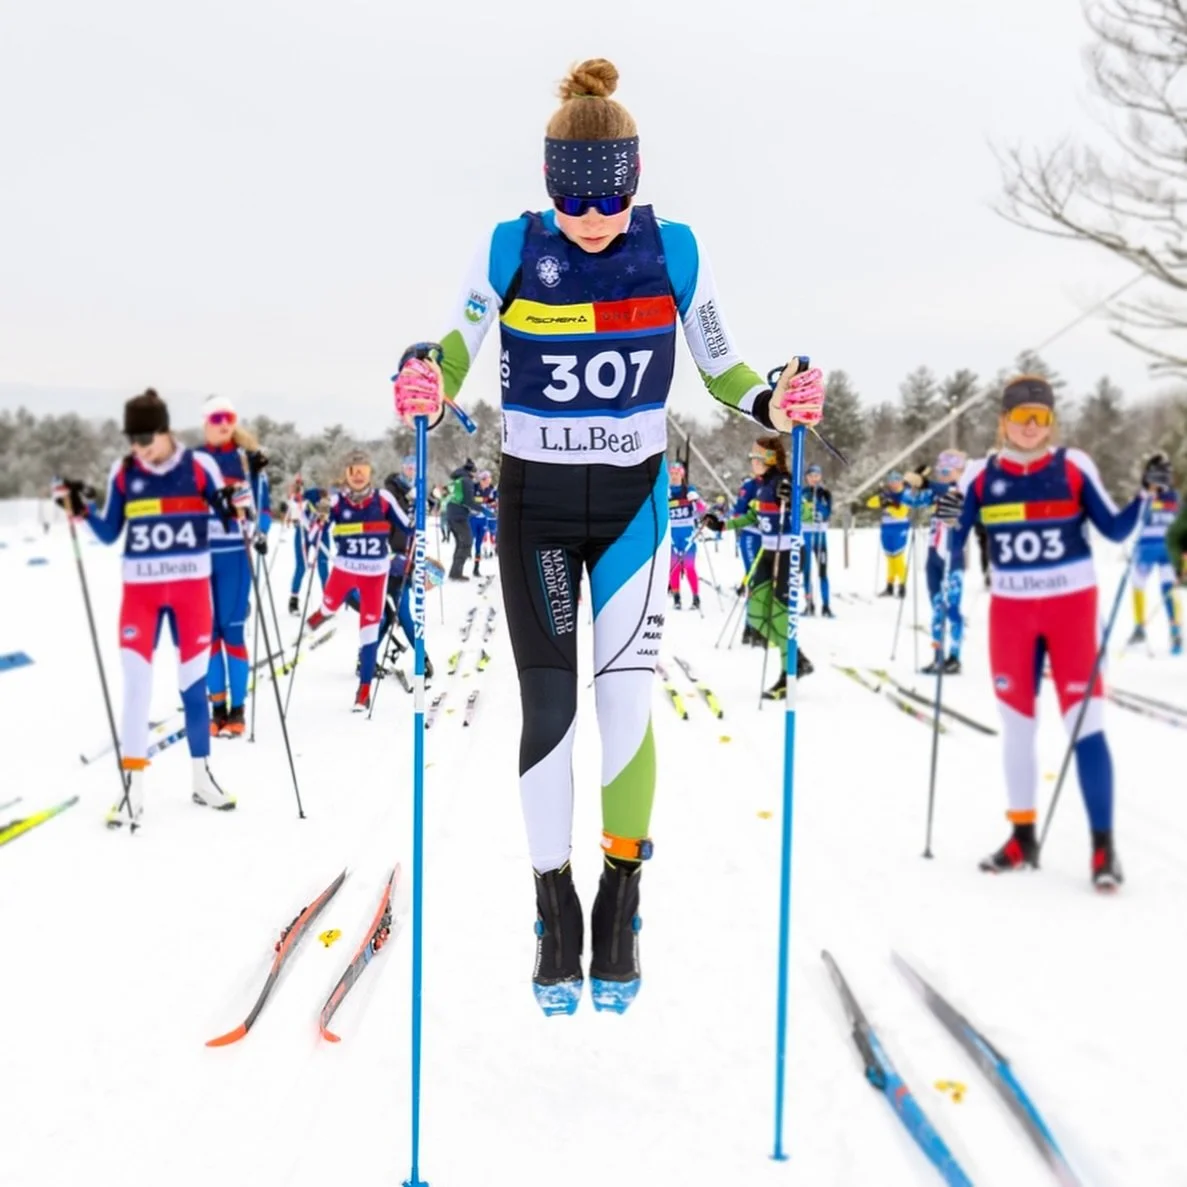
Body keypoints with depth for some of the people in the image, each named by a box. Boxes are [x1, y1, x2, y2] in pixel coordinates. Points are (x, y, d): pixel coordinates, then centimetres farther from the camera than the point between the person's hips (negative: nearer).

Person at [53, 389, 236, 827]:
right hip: (141, 589, 1)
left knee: (194, 684, 7)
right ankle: (133, 787, 1)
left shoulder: (199, 466, -6)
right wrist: (81, 510, -10)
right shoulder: (122, 473, -1)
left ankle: (201, 777, 20)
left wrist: (237, 502, -20)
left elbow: (229, 521, 1)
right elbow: (110, 534, 6)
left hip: (192, 586, -1)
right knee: (136, 684, -4)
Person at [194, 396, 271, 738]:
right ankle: (218, 709, 10)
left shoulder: (247, 459, 4)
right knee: (208, 632, 3)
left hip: (235, 555, -2)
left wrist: (260, 533, -11)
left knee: (233, 631, -5)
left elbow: (263, 504, 5)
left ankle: (237, 711, 1)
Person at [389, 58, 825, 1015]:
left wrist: (773, 405, -19)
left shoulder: (674, 251, -6)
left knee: (626, 703, -8)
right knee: (549, 710, -1)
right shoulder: (511, 249, -8)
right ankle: (555, 916, 17)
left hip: (634, 504, 0)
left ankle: (621, 906, 13)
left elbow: (719, 365, 2)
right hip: (535, 505, 0)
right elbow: (457, 346, -1)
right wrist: (428, 385, -25)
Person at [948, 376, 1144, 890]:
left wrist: (1146, 496, -17)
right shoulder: (981, 476, -1)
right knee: (1016, 725, 10)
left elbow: (1114, 529, -2)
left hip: (1071, 606, -2)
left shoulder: (1074, 467, -5)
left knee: (1085, 724, -7)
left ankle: (1103, 846, 1)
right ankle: (1023, 837, 24)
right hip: (1011, 610, 3)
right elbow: (956, 541, 3)